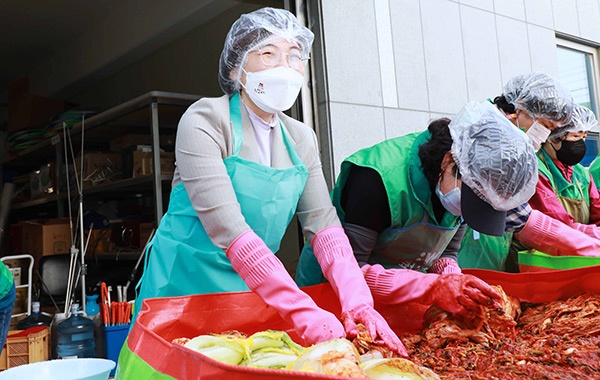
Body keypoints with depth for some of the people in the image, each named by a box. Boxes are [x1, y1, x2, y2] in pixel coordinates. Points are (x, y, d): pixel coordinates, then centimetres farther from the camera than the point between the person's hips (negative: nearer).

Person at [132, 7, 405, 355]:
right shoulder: (205, 121, -15)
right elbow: (226, 228, -25)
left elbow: (323, 224, -5)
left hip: (256, 287, 5)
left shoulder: (302, 140, 3)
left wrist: (357, 300, -21)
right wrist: (303, 311, -31)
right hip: (187, 281, -4)